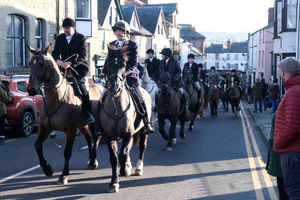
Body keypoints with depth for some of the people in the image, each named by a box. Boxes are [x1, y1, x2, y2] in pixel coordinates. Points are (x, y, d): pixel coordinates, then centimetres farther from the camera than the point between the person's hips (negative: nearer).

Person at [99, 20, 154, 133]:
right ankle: (100, 126, 0)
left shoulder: (133, 45, 0)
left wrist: (124, 73, -24)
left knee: (139, 99, -3)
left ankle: (147, 123, 16)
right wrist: (104, 72, -3)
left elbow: (134, 64, -8)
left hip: (130, 76, -3)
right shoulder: (111, 45, 13)